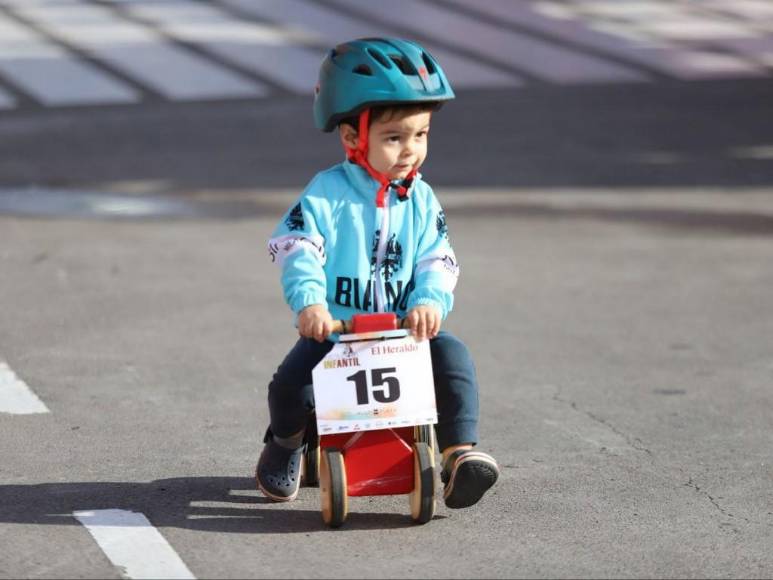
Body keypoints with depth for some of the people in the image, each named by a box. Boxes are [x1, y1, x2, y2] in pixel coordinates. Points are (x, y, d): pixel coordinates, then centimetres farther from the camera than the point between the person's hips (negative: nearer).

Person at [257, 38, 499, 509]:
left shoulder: (421, 200, 4)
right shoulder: (328, 194, -7)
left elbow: (437, 260, -1)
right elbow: (296, 247, -17)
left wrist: (429, 301, -23)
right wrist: (309, 300, -34)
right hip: (335, 333, -2)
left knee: (453, 357, -24)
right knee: (292, 381, -23)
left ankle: (460, 453, -21)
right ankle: (287, 444, 13)